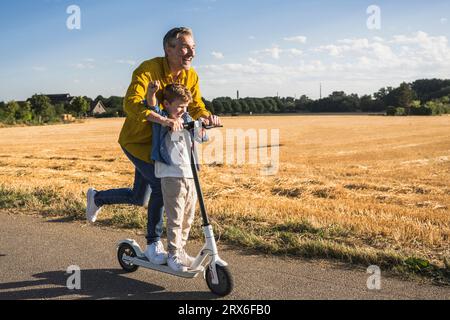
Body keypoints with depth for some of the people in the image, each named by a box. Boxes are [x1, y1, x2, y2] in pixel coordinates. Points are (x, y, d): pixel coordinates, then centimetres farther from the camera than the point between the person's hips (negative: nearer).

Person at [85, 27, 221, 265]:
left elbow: (196, 107, -2)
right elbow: (131, 103, -38)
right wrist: (164, 120, -53)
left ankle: (97, 198, 42)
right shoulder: (149, 69, -26)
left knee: (139, 198, 14)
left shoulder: (190, 76, -6)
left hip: (159, 142, 7)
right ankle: (153, 244, 0)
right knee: (161, 183, -19)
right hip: (137, 140, -7)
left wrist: (207, 117, -27)